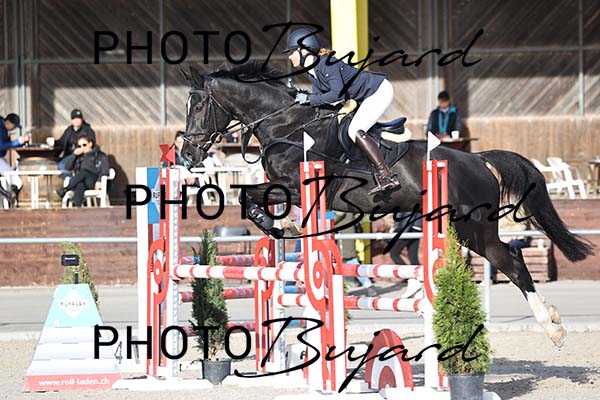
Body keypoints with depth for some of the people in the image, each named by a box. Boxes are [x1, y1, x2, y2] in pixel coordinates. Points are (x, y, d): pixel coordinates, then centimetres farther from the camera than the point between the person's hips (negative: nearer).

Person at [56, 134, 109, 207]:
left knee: (83, 171, -34)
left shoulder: (100, 155, 12)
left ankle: (65, 190, -42)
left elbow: (105, 171, -1)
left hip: (95, 183, -2)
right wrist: (74, 154, 4)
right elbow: (67, 167, 15)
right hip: (80, 180, 2)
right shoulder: (78, 156, 24)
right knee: (80, 185, -37)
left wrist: (99, 181, -19)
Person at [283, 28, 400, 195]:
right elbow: (319, 98, 7)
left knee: (355, 131, -19)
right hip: (369, 95, 10)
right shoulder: (312, 72, 6)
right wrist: (302, 96, -9)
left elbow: (338, 93, -30)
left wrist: (309, 98, -26)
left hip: (380, 90, -10)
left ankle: (388, 177, -21)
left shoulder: (326, 64, -23)